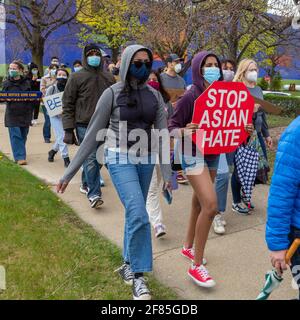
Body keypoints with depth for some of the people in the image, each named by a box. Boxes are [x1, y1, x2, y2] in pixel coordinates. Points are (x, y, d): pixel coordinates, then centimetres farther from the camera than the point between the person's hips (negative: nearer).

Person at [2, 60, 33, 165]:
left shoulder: (27, 83, 6)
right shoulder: (6, 83, 5)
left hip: (25, 114, 2)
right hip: (12, 114, -1)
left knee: (23, 136, 9)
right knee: (15, 136, -7)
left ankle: (20, 155, 24)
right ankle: (19, 157, -4)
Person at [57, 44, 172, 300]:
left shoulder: (154, 95, 6)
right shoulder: (113, 93, -5)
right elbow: (93, 134, -4)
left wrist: (167, 172, -3)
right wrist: (70, 171, -5)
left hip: (146, 160, 4)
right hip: (120, 159, -4)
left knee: (134, 213, 13)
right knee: (138, 214, -17)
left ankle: (130, 265, 33)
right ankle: (138, 275, 0)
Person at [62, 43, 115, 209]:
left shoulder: (109, 78, 13)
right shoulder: (76, 77, 1)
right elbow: (67, 105, -1)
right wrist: (68, 130, -8)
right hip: (84, 125, -4)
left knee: (96, 158, 11)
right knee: (90, 158, -10)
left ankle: (86, 183, 34)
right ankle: (94, 194, -6)